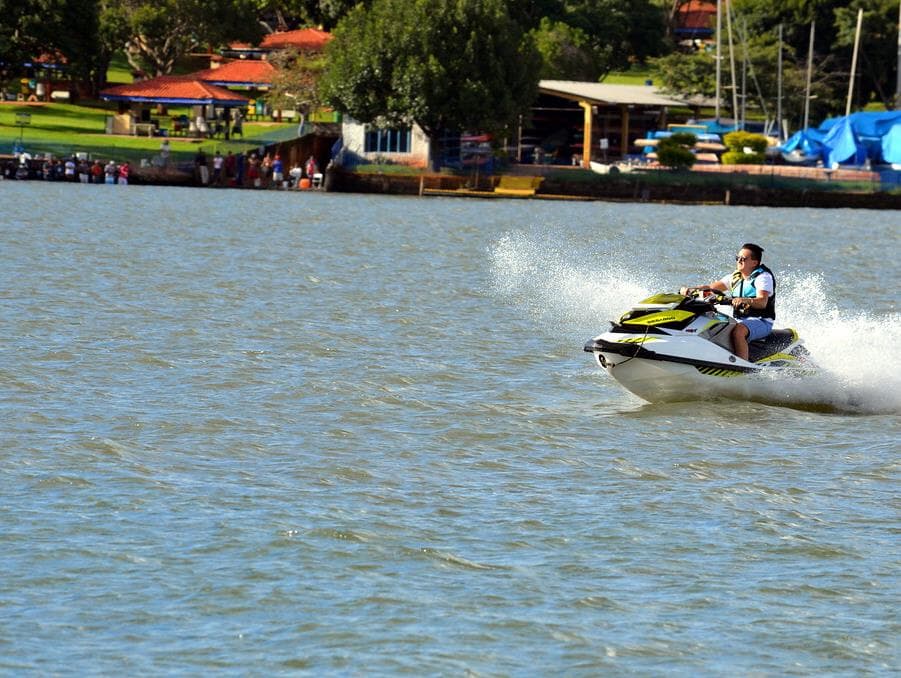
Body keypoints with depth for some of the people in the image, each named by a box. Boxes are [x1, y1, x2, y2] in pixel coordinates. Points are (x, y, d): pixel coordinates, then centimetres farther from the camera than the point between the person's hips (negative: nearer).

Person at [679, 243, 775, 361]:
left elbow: (762, 302, -24)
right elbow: (710, 287, 9)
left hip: (761, 322, -8)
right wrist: (689, 289, -8)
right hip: (738, 321, 8)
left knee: (738, 331, -39)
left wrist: (744, 300, -44)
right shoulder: (735, 278, 15)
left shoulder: (763, 276, -7)